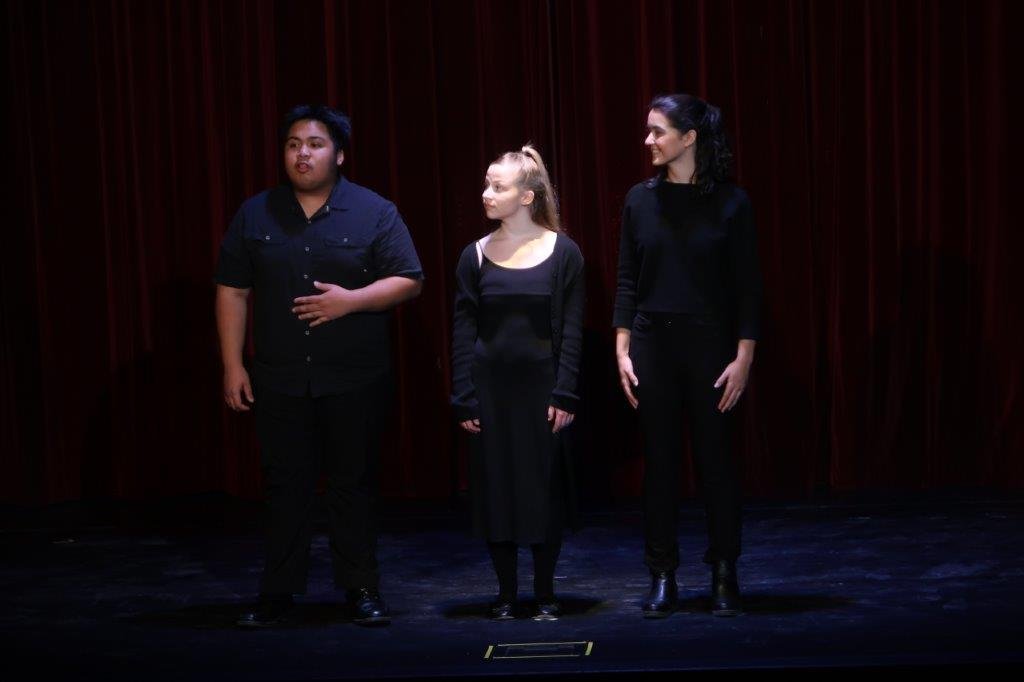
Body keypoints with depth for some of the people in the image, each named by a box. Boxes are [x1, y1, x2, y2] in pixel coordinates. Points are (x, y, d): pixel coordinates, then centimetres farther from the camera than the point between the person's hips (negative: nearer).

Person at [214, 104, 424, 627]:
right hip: (280, 382, 2)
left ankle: (361, 589, 13)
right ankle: (277, 593, 12)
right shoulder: (255, 215, 7)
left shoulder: (374, 213, 1)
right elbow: (232, 291, 7)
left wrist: (350, 300, -17)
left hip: (356, 382, -2)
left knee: (354, 485, 4)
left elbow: (408, 282, -2)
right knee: (284, 486, 5)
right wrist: (233, 366, 1)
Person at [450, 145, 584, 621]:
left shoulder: (562, 252, -2)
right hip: (490, 388, 2)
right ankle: (506, 593, 15)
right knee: (495, 489, 4)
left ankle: (545, 594, 16)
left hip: (541, 387, -1)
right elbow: (462, 332, 3)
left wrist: (565, 394, -9)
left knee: (545, 489, 3)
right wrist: (463, 399, -3)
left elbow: (572, 330, -3)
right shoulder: (476, 256, 2)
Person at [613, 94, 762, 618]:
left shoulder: (730, 202, -5)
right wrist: (622, 350, 0)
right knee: (659, 461, 6)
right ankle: (662, 579, 13)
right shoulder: (641, 199, 3)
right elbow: (627, 280, 6)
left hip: (709, 344, -2)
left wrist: (743, 357, -9)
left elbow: (747, 287, -4)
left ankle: (724, 577, 15)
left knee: (714, 459, 3)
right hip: (651, 342, 2)